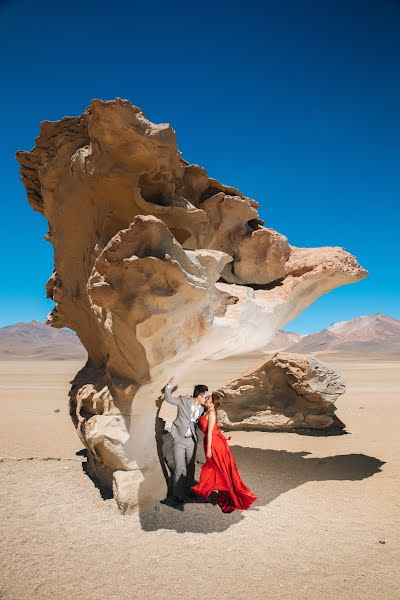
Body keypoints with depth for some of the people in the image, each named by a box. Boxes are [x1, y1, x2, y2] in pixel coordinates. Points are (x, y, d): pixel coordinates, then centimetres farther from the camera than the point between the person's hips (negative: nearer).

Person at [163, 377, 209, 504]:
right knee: (179, 468, -2)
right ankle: (177, 495, 13)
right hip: (179, 440, -4)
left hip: (192, 441, 4)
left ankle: (189, 489, 36)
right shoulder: (183, 401, -14)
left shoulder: (202, 408, -1)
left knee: (191, 466, 16)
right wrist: (169, 386, -25)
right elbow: (168, 398, -9)